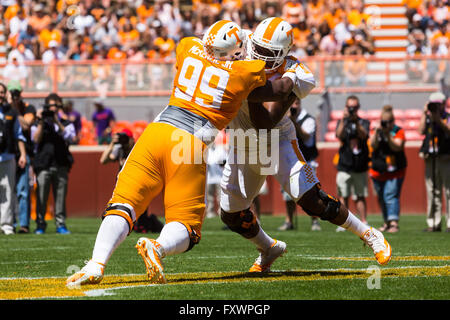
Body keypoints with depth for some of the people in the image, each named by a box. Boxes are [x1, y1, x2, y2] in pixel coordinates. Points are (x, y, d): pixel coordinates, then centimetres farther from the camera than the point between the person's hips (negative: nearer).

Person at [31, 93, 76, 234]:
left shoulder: (66, 124, 14)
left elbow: (70, 138, -5)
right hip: (43, 164, -1)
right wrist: (41, 123, -11)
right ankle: (40, 224, 1)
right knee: (41, 195, -5)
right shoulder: (38, 124, 11)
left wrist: (58, 122, -12)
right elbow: (36, 139, -4)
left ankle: (60, 224, 4)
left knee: (61, 195, -1)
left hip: (61, 164, 1)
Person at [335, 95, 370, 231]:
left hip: (360, 168, 0)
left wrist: (356, 121, -26)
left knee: (360, 196, 3)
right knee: (343, 196, -3)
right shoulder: (342, 122, 9)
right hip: (344, 167, 0)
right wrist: (344, 119, -24)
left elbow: (363, 135, -12)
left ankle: (364, 223, 5)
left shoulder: (364, 122, 8)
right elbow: (339, 135, -12)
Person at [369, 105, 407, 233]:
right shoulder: (377, 131, 7)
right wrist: (377, 132, -21)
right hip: (378, 171, 4)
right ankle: (387, 222, 24)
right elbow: (373, 145, -7)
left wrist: (388, 135, -26)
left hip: (395, 171, -4)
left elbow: (397, 147, -15)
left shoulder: (398, 131, -3)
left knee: (391, 196, -18)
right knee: (382, 198, 11)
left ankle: (394, 223, -25)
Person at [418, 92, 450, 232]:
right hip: (430, 159, 5)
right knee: (432, 192, 5)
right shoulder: (428, 117, 15)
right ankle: (434, 223, 9)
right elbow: (421, 131, 0)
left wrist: (438, 119, -21)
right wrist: (425, 114, -1)